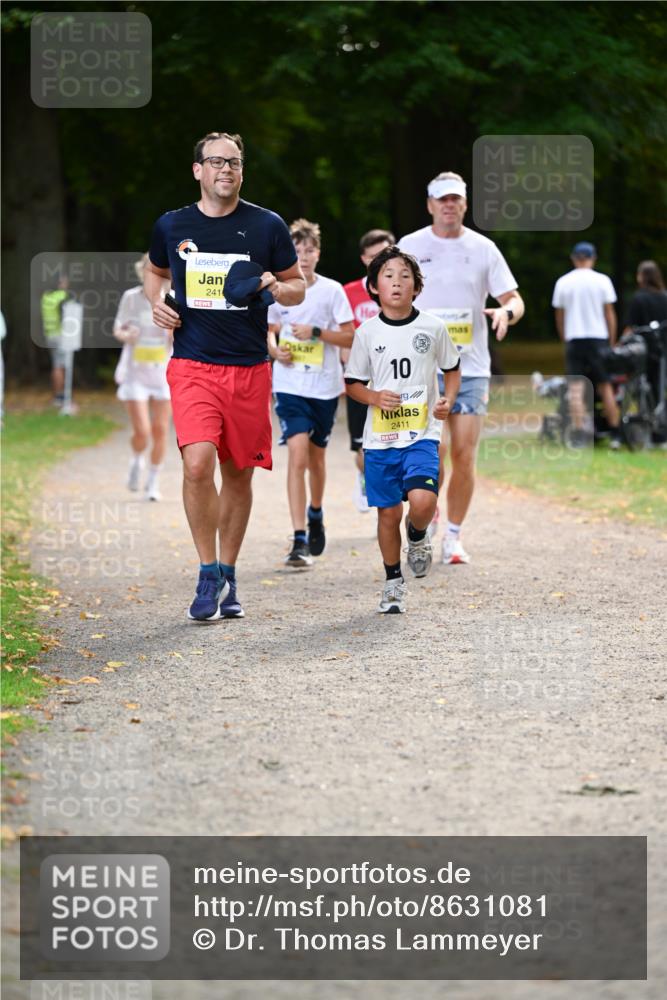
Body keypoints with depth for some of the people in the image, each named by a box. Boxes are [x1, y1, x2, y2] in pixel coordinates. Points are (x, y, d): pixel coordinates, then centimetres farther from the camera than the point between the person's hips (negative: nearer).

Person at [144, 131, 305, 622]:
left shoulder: (267, 226, 2)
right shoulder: (172, 226, 5)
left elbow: (298, 286, 10)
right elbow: (154, 271, 25)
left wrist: (276, 287, -12)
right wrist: (156, 302, 4)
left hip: (249, 369, 1)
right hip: (192, 365, -1)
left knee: (239, 473, 8)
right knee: (198, 465, -18)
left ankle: (227, 576, 24)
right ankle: (209, 575, -5)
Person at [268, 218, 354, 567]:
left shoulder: (332, 290, -2)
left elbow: (349, 338, -1)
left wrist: (316, 333, -15)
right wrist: (275, 349, -5)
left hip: (325, 385, 1)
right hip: (290, 385, -1)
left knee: (316, 456, 14)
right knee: (297, 454, -15)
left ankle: (316, 514, 43)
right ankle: (299, 540, -18)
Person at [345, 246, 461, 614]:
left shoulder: (433, 327, 0)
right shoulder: (367, 332, 1)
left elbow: (452, 368, 15)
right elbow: (353, 383, 10)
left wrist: (448, 400, -3)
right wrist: (375, 397, -10)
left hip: (422, 434, -1)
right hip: (380, 436, 1)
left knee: (423, 501, -21)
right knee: (388, 512, 5)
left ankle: (417, 535, 15)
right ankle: (393, 583, 24)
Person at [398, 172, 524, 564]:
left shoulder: (484, 249, 5)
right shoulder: (410, 247, 3)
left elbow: (515, 299, 5)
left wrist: (506, 311, -17)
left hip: (472, 366, 1)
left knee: (465, 455, -2)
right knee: (433, 449, -15)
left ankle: (453, 534, 12)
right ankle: (429, 511, 11)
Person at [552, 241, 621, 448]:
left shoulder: (563, 282, 3)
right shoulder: (602, 281, -1)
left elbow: (559, 316, 7)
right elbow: (609, 313, 1)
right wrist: (612, 342, 8)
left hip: (574, 338, 0)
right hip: (598, 338, 0)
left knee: (576, 388, -2)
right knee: (605, 387, 7)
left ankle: (578, 434, -11)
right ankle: (615, 433, 8)